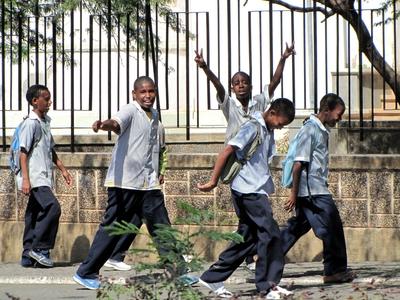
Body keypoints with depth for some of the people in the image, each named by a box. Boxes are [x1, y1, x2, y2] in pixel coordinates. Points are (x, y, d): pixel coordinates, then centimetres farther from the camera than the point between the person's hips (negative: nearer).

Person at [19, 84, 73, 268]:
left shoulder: (45, 122, 17)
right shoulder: (30, 123, -10)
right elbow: (23, 152, -15)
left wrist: (63, 169, 22)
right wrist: (25, 179, -21)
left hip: (44, 177, 9)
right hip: (35, 177, -9)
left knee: (35, 214, 8)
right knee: (53, 208, -19)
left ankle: (28, 256, 10)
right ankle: (40, 249, -12)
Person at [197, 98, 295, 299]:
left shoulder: (268, 131, 15)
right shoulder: (252, 127, -13)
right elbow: (226, 152, -16)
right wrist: (213, 182, -15)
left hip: (257, 190, 9)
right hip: (249, 190, -9)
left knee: (246, 237, 10)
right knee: (270, 233, -8)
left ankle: (212, 278, 15)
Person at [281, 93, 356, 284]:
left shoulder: (322, 130, 15)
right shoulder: (310, 130, -14)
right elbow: (299, 164, -17)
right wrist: (294, 193, -16)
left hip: (316, 191, 10)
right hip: (313, 191, -10)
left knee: (299, 226, 13)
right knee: (331, 227, -5)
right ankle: (335, 271, 4)